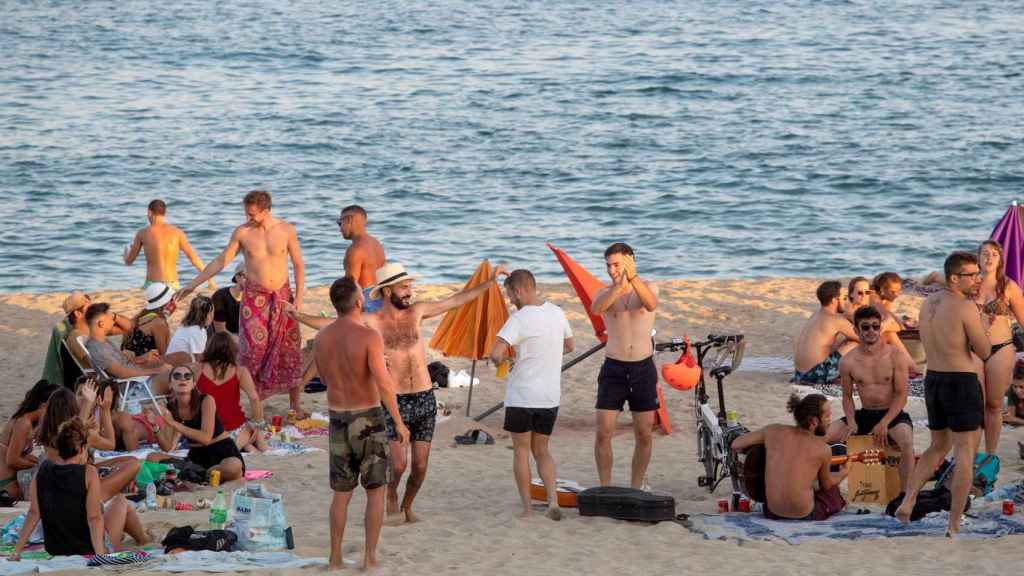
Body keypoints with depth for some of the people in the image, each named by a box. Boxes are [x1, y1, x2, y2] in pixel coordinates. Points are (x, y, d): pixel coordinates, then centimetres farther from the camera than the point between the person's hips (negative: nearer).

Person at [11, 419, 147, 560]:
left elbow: (34, 513, -7)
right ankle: (143, 541, 45)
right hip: (88, 550, -5)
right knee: (121, 502, 23)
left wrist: (17, 551, -4)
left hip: (54, 551, 5)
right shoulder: (89, 473, -20)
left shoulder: (42, 470, -7)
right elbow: (94, 517, -25)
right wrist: (100, 555, -28)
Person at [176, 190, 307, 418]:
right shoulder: (242, 233, -3)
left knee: (290, 351, 2)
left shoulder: (286, 230, -3)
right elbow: (220, 262, 3)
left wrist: (299, 297, -5)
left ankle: (296, 405, 11)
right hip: (254, 297, 0)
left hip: (282, 297, 0)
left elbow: (299, 265, 4)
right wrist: (192, 285, 0)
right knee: (253, 350, -6)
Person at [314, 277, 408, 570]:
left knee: (341, 494, 14)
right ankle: (370, 558, 4)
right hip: (369, 419, -4)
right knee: (375, 492, 7)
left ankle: (335, 559, 13)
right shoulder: (370, 336, -18)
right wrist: (399, 423, -13)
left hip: (338, 421, 4)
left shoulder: (322, 337, 0)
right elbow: (384, 384, -22)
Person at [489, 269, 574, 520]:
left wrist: (500, 358, -3)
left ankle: (527, 508, 8)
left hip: (521, 396, -5)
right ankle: (553, 499, -4)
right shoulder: (557, 313, 4)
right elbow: (569, 346, 21)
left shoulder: (519, 320, -17)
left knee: (521, 451, 9)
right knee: (542, 451, 15)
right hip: (550, 396, 5)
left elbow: (496, 354, -25)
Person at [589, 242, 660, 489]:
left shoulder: (648, 288, 2)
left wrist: (632, 276, -39)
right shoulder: (605, 292, 2)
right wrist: (618, 286, -41)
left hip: (643, 369, 0)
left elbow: (651, 305, -23)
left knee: (644, 435, 3)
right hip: (613, 369, 0)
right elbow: (596, 309, -23)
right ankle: (605, 489, 6)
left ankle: (635, 489, 15)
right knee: (603, 433, -5)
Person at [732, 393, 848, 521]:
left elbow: (735, 445, 8)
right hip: (806, 516, -2)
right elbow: (826, 484, 8)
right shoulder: (823, 449, -10)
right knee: (833, 490, 30)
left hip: (772, 514, 2)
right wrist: (844, 473, 30)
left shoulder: (773, 431, -4)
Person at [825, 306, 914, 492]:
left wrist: (884, 424, -19)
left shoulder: (895, 356, -8)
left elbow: (902, 395, -9)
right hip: (864, 415, 3)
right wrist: (851, 422, -8)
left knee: (907, 443, -36)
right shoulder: (848, 362, -1)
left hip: (892, 414, -3)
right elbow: (847, 396, 10)